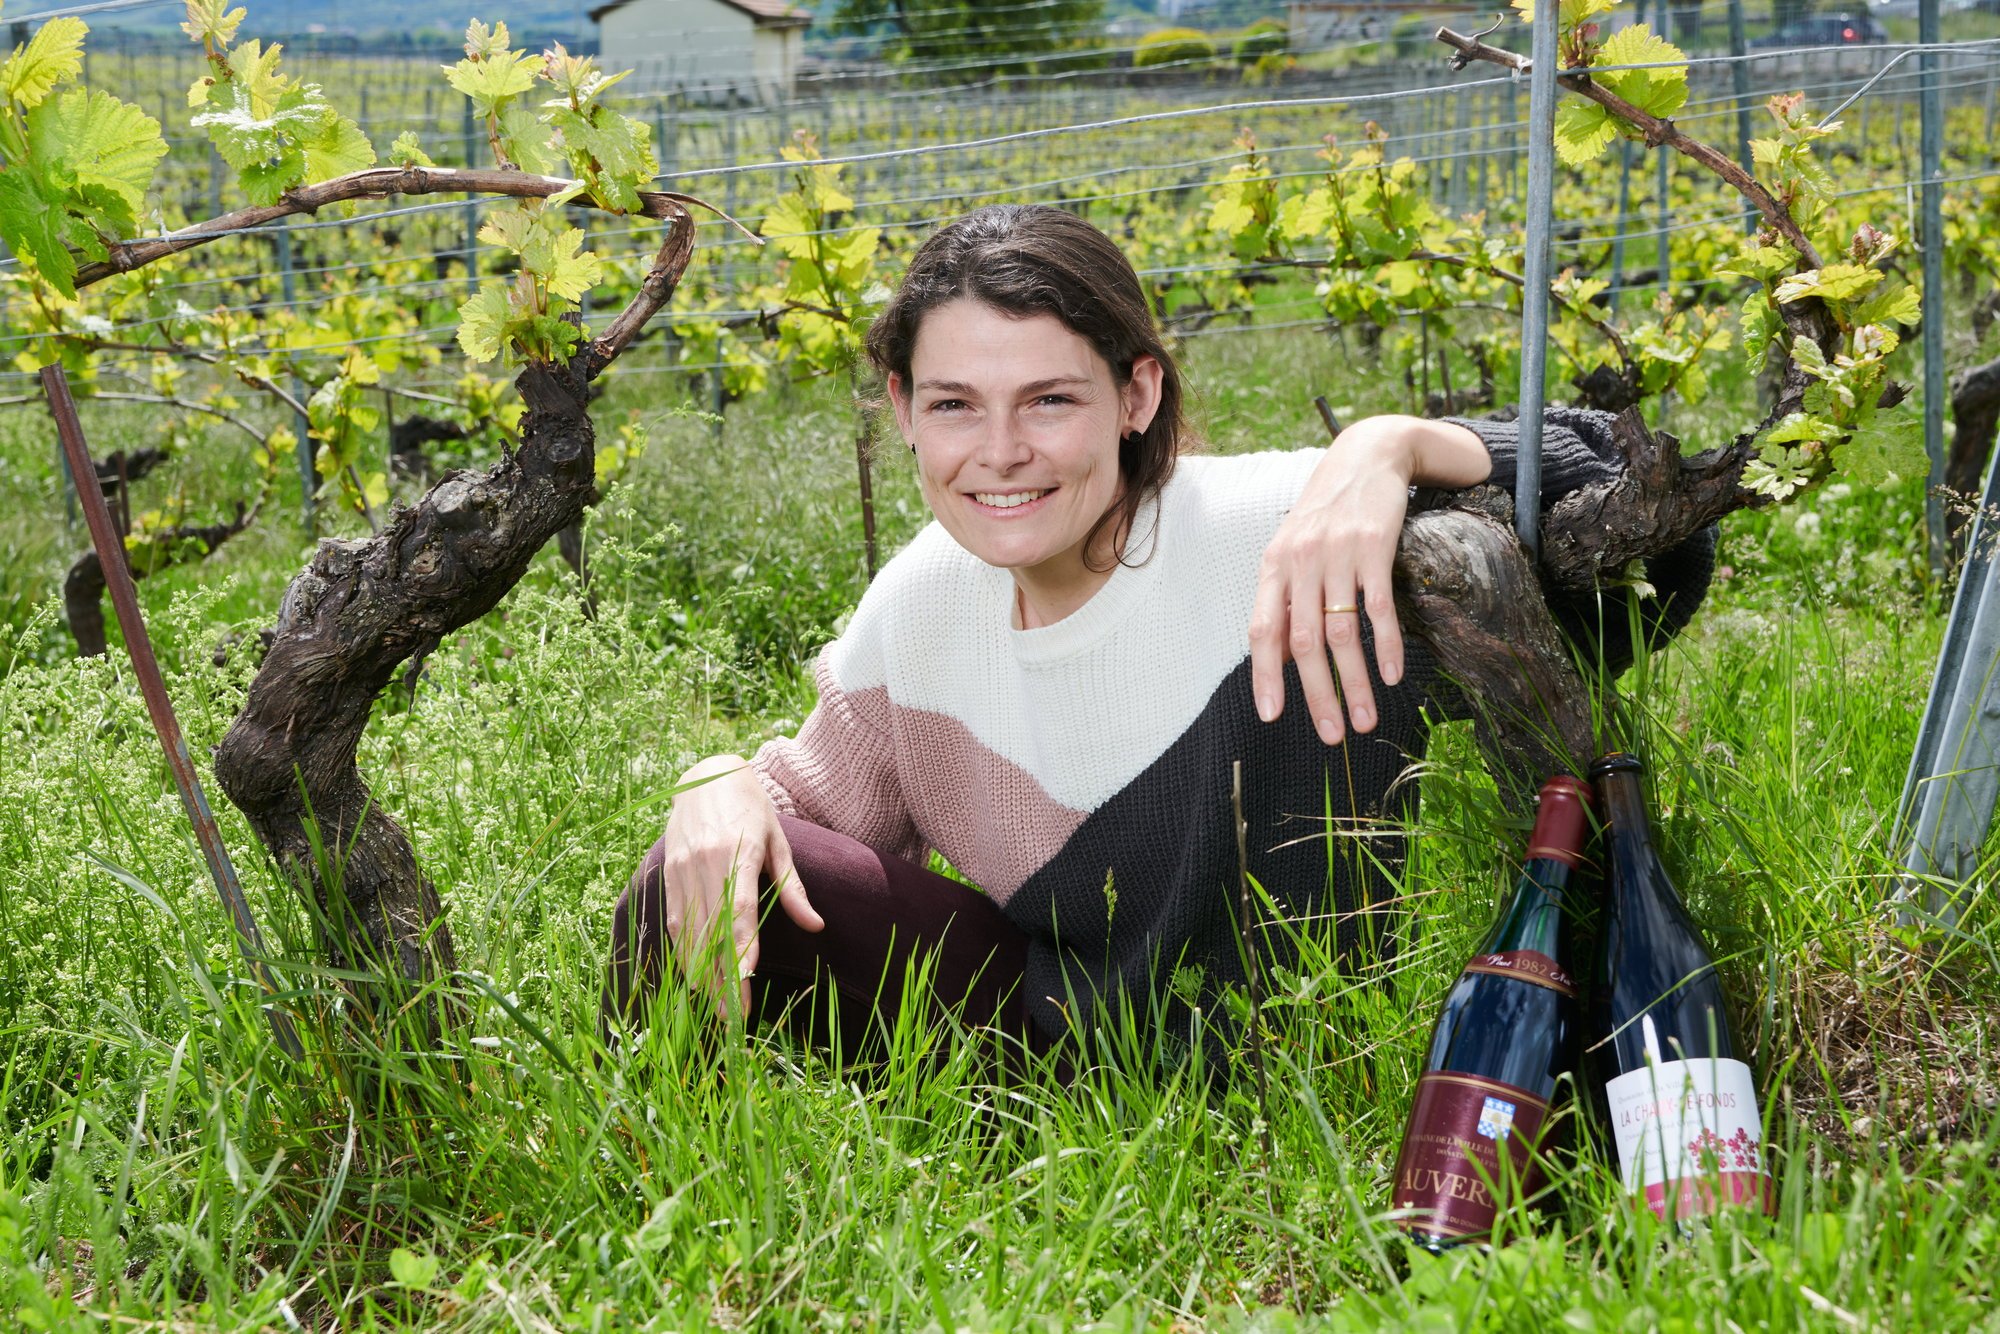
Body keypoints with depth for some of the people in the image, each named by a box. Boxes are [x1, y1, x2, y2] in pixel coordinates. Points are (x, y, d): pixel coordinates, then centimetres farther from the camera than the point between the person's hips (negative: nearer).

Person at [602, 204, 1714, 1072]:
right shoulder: (922, 601, -3)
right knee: (704, 890, -11)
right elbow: (822, 794, 12)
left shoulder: (1265, 533, -20)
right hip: (1049, 1017, 3)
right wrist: (726, 781, -12)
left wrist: (1389, 446, -43)